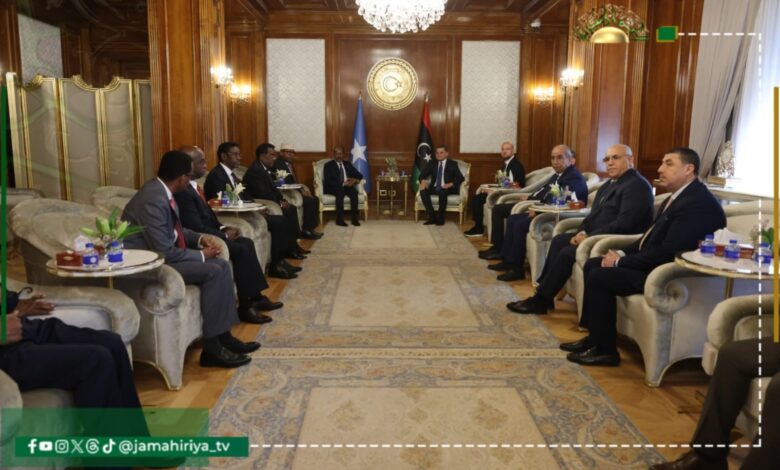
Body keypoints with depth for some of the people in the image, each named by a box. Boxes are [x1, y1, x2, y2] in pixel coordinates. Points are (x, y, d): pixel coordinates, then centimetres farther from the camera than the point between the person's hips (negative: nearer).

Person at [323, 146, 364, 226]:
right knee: (341, 191, -37)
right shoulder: (328, 165, 4)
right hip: (333, 188, -4)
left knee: (354, 191, -30)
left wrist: (355, 180, -12)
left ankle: (355, 218, -30)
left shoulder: (348, 164, 18)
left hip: (347, 186, 4)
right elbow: (327, 181, -11)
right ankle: (339, 219, -35)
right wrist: (342, 184, -21)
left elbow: (359, 175, 13)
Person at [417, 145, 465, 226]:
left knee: (442, 191, -38)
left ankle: (440, 218, -22)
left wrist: (450, 184, -22)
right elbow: (422, 174, 10)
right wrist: (423, 181, -14)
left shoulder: (453, 164, 5)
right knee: (423, 191, -27)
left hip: (447, 188, -4)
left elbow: (461, 178, -5)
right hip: (434, 188, 4)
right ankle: (432, 217, -24)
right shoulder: (432, 164, 15)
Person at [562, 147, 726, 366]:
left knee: (599, 277, -19)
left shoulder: (698, 203, -21)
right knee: (592, 265, 6)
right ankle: (594, 336, 12)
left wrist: (620, 262, -18)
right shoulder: (678, 196, 12)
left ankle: (605, 350, -5)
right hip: (654, 262, 11)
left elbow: (667, 252, -26)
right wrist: (622, 254, -1)